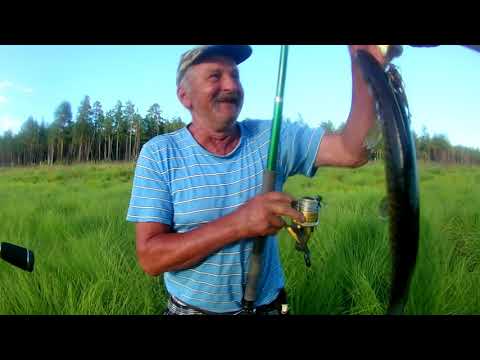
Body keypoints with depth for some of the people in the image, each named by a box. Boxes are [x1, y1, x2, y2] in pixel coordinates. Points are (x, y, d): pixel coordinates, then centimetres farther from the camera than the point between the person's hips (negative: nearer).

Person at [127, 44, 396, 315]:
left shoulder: (271, 137, -8)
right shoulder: (159, 155, -14)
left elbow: (353, 151, -15)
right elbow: (150, 258, -20)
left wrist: (364, 65, -26)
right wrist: (238, 223, -31)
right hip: (192, 307, -2)